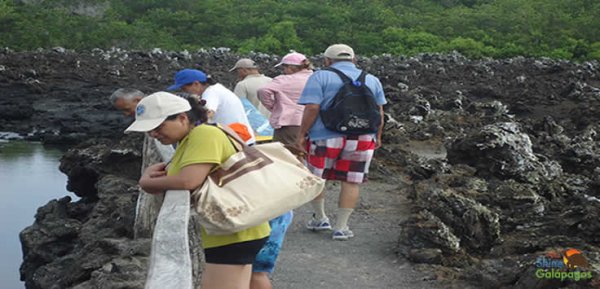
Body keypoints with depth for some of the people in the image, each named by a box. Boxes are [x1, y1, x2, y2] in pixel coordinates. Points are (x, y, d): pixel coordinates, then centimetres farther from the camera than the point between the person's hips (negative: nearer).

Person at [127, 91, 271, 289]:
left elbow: (188, 181, -27)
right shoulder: (188, 141, 17)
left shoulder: (203, 134, -16)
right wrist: (154, 172, -6)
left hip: (233, 234, -11)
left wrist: (146, 182, -11)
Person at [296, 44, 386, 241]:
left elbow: (312, 108, -12)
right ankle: (341, 228, 6)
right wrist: (377, 137, 21)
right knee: (351, 182, 6)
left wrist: (302, 134, -5)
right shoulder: (372, 80, 11)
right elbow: (379, 113, 11)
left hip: (326, 138, -3)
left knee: (314, 177, 15)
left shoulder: (320, 77, -3)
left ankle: (320, 218, 22)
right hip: (362, 139, 3)